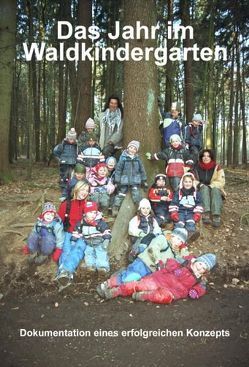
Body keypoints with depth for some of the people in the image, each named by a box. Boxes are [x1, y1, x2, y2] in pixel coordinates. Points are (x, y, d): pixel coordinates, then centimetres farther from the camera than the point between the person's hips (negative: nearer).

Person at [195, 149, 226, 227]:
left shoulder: (217, 167, -2)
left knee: (215, 189, -33)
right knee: (204, 188, -32)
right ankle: (205, 214, -48)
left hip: (215, 191, 0)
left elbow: (221, 182, -8)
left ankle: (216, 217, -47)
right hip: (202, 191, 1)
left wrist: (210, 186, -23)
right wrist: (199, 184, -20)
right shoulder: (197, 167, 1)